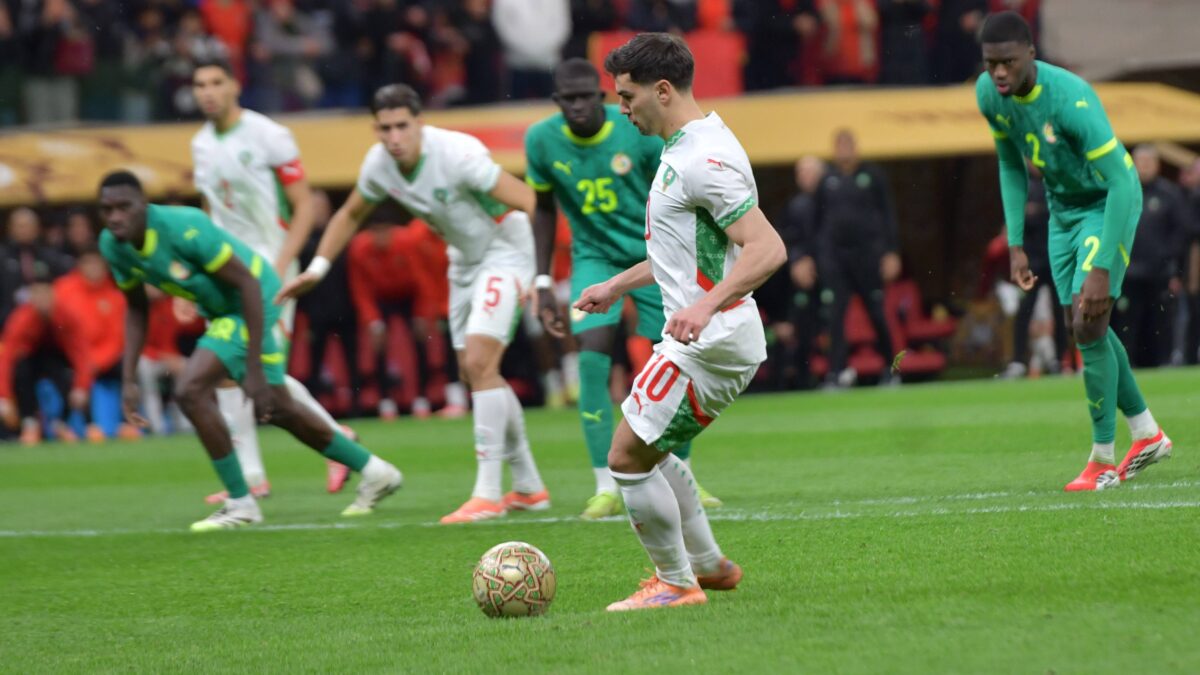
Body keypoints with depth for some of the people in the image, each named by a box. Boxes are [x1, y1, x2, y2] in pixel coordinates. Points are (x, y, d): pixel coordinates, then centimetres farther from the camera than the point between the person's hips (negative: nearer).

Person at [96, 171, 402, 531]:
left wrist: (254, 370, -28)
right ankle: (373, 471, 35)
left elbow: (247, 283, -27)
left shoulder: (183, 228, -32)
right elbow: (136, 309, 7)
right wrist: (129, 380, -2)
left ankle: (240, 504, -7)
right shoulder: (113, 245, -9)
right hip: (219, 309, 8)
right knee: (277, 408, 17)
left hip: (254, 299, -8)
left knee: (191, 390, -21)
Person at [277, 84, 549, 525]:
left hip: (504, 255, -8)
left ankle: (488, 493, -19)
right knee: (474, 375, 10)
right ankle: (528, 488, 23)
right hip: (463, 264, 8)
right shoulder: (378, 165, -8)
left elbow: (526, 201, -29)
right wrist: (317, 269, 7)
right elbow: (351, 215, 14)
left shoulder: (457, 154, -29)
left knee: (479, 363, -21)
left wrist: (541, 275, -36)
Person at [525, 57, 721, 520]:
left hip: (653, 254, -1)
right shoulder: (542, 141, -10)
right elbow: (545, 209, 6)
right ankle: (607, 488, -14)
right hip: (594, 257, 1)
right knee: (593, 358, -18)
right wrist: (543, 283, 4)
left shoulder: (640, 131, -17)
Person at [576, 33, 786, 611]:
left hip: (709, 342, -11)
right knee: (652, 450, 24)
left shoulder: (705, 160, -21)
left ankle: (676, 584, 4)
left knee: (628, 456, -6)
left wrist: (707, 305, -39)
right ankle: (708, 565, 34)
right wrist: (618, 285, 32)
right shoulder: (684, 147, 13)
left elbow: (767, 248, -28)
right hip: (696, 340, 11)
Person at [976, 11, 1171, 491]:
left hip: (1110, 205, -7)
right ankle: (1148, 435, 28)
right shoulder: (989, 95, -12)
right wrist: (1015, 246, 2)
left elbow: (1121, 181, -33)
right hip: (1063, 209, 7)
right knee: (1083, 329, 12)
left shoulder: (1071, 100, -34)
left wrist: (1100, 268, -35)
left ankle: (1103, 461, -5)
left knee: (1089, 328, -16)